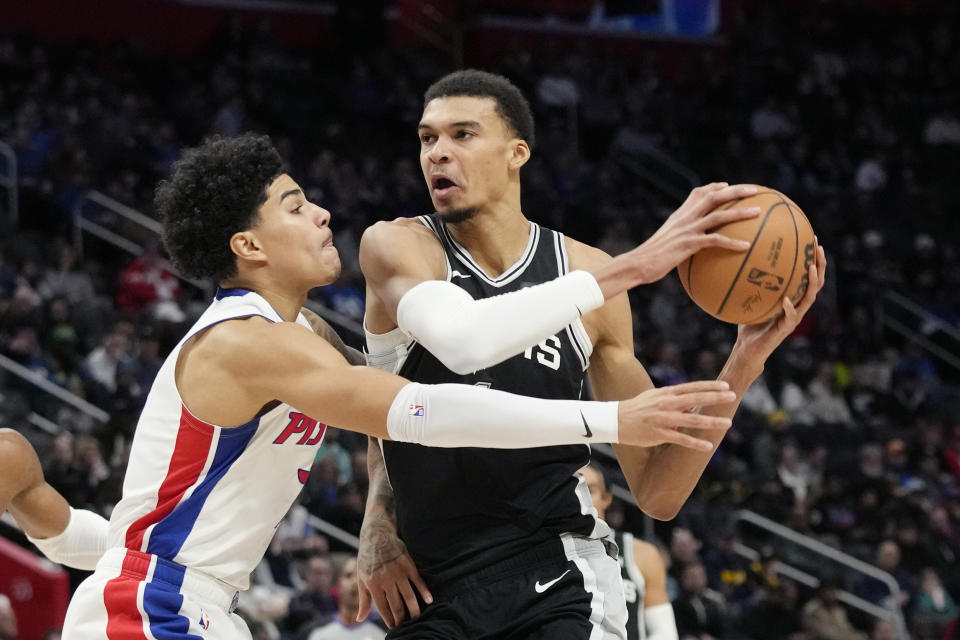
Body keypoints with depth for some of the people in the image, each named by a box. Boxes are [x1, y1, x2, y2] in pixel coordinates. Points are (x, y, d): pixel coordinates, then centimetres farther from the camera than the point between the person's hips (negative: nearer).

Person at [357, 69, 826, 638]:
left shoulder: (587, 272, 0)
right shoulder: (396, 247, -6)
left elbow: (658, 493, 1)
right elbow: (461, 340, -31)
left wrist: (746, 361, -11)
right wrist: (634, 266, -29)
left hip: (557, 572, 0)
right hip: (430, 587, 0)